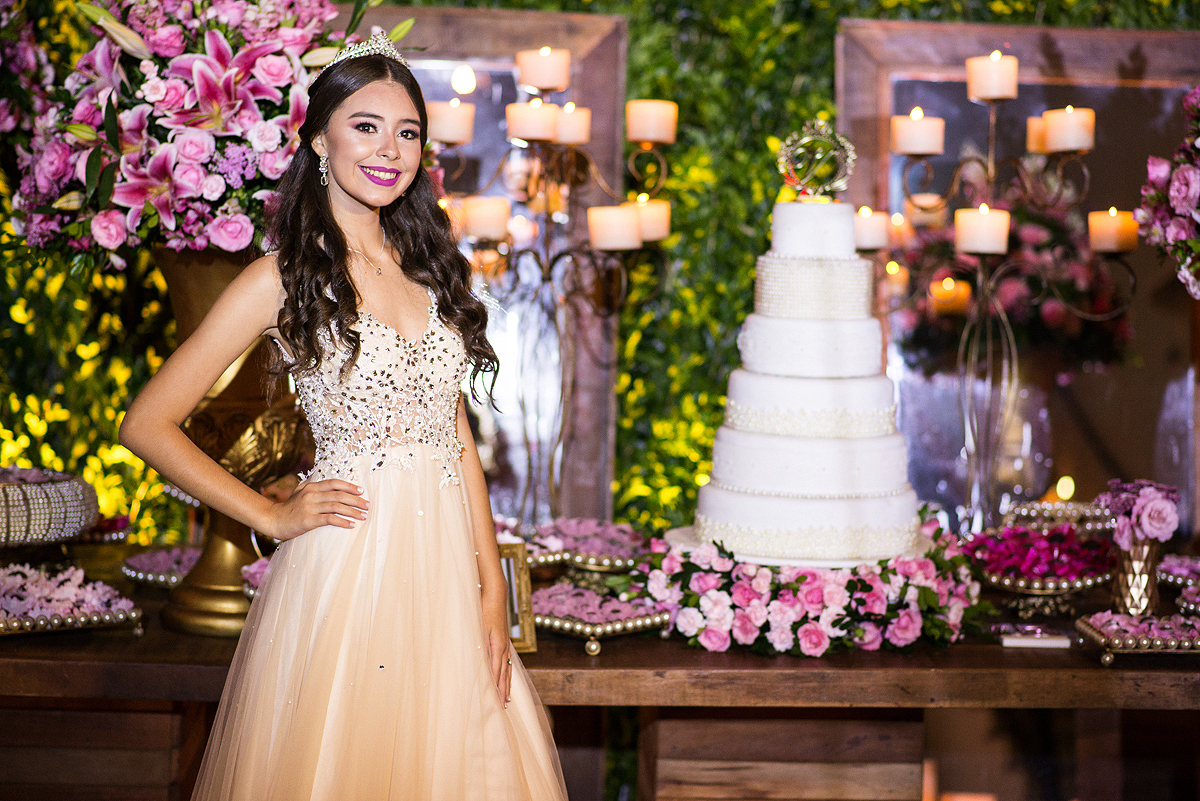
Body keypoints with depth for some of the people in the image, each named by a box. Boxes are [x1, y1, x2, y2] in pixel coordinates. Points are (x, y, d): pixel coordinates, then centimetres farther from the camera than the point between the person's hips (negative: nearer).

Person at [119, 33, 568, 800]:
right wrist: (272, 516, -5)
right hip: (347, 565, -5)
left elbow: (458, 438, 10)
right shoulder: (286, 278, -4)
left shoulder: (429, 268, 12)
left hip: (447, 565, 5)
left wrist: (491, 591, 3)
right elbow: (148, 425, -5)